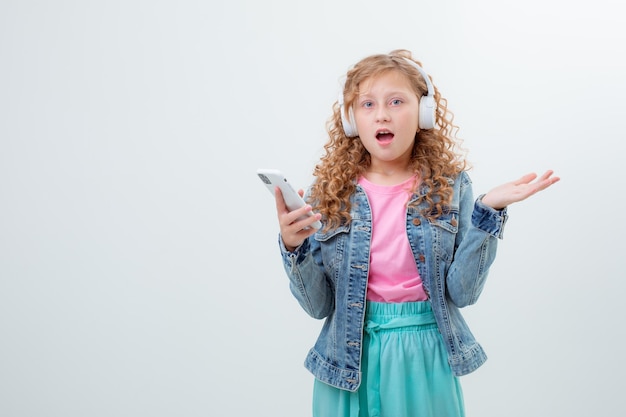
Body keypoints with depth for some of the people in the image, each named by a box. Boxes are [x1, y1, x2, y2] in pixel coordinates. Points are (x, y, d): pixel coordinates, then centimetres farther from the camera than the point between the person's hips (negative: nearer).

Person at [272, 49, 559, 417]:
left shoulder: (451, 187, -4)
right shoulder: (329, 193, -4)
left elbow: (462, 292, -9)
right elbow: (318, 305, -4)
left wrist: (488, 212, -16)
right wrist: (294, 247, -20)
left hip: (428, 358, 0)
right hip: (351, 360, 0)